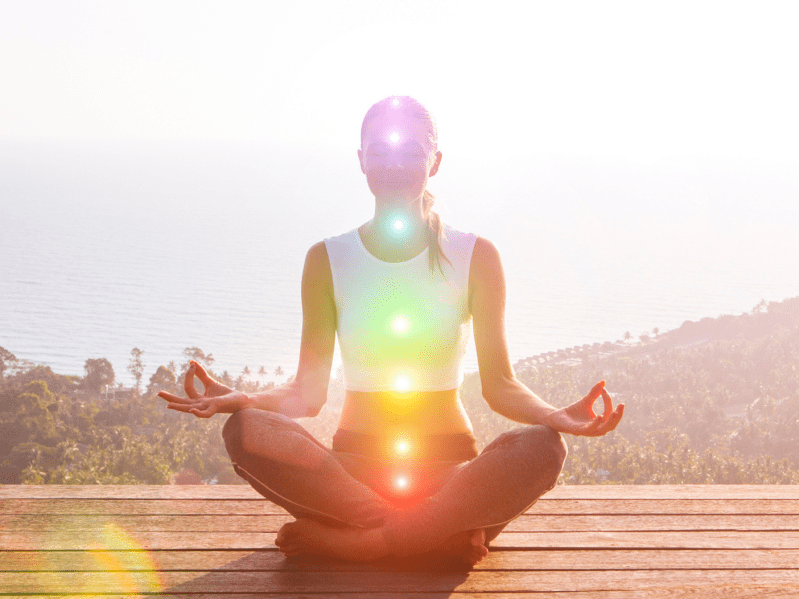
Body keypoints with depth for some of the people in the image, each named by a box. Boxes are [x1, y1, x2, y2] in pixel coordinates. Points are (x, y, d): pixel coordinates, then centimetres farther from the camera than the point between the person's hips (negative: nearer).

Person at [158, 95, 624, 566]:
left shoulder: (476, 257, 3)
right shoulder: (327, 260, 5)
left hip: (451, 472, 0)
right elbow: (308, 392, 1)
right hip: (354, 469, 1)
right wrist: (241, 398, -19)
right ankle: (444, 534, -25)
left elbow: (499, 385, -1)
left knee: (542, 447, -31)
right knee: (246, 431, -28)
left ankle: (345, 540, -24)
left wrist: (555, 416, -21)